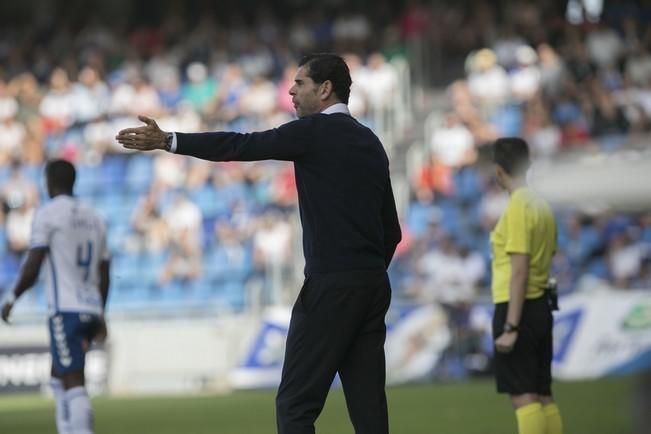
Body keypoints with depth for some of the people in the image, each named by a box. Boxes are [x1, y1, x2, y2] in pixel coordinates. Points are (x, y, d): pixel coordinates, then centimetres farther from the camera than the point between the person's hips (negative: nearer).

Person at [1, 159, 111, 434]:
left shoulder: (47, 215, -5)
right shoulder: (94, 219, 16)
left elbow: (32, 268, -9)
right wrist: (101, 317, 24)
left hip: (65, 310, -7)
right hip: (91, 309, 7)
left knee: (73, 381, -12)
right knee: (58, 375, 18)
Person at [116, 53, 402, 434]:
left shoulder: (315, 131, -5)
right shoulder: (370, 143, 18)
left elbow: (243, 146, -11)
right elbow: (391, 230, 20)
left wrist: (167, 141, -9)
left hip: (330, 287, -8)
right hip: (374, 286, 8)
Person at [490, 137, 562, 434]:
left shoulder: (518, 207, -14)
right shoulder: (541, 206, 12)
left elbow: (519, 271, -18)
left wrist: (510, 327, -19)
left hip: (517, 307, -9)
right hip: (541, 306, 9)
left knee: (522, 395, -9)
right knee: (543, 395, 10)